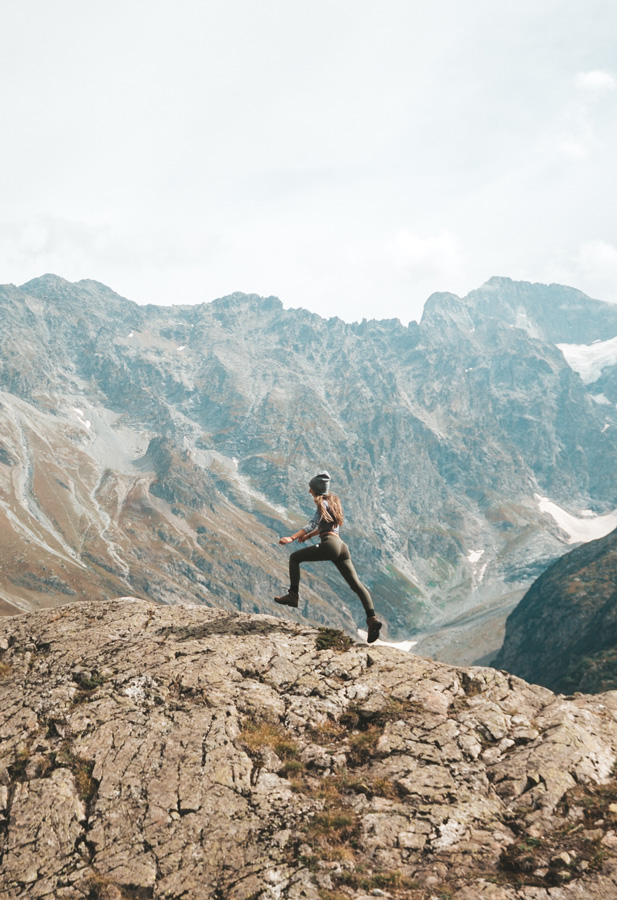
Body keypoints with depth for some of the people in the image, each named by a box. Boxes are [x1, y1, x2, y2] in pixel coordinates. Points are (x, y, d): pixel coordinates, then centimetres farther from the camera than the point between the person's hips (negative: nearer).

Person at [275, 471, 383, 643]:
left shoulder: (322, 502, -1)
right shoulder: (333, 501, 25)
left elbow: (313, 524, -15)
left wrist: (292, 538, -21)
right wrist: (308, 536, 40)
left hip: (329, 545, -9)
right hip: (342, 546, 9)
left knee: (294, 558, 7)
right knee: (356, 584, 1)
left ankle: (293, 595, 2)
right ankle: (372, 618, -12)